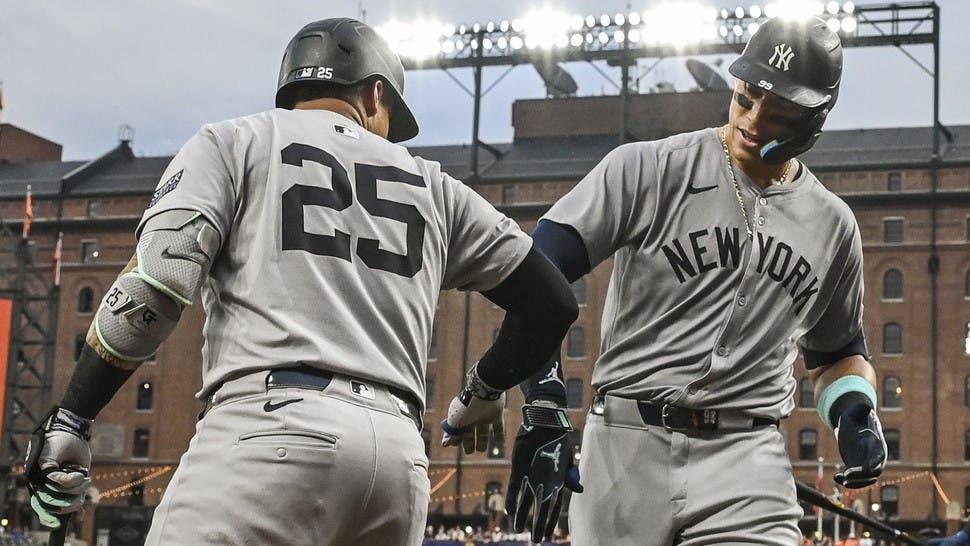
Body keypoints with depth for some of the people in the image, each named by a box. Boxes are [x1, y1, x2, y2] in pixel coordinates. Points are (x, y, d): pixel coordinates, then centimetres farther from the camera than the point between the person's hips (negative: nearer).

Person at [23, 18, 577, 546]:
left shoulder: (231, 142, 16)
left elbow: (156, 281, -1)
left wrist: (70, 420, 3)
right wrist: (483, 393, 43)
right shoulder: (433, 185, 26)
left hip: (272, 430, -4)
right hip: (402, 452, 5)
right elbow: (554, 304, 27)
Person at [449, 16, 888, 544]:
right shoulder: (647, 169, -1)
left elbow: (835, 351, 27)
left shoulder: (834, 225, 13)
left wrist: (856, 411, 4)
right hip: (627, 443, -2)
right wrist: (545, 408, -19)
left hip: (748, 461, 2)